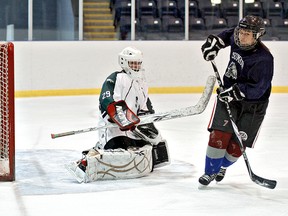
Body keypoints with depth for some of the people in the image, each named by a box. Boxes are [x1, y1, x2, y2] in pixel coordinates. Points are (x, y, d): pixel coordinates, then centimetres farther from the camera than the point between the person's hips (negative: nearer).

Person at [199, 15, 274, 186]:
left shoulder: (264, 59, -25)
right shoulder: (237, 41, -6)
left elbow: (256, 89, -29)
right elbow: (229, 34, 20)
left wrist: (235, 92, -36)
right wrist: (215, 42, 8)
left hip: (252, 105, -4)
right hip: (228, 96, 4)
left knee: (236, 146, 1)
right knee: (219, 136, -9)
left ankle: (223, 166, 31)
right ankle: (210, 171, 7)